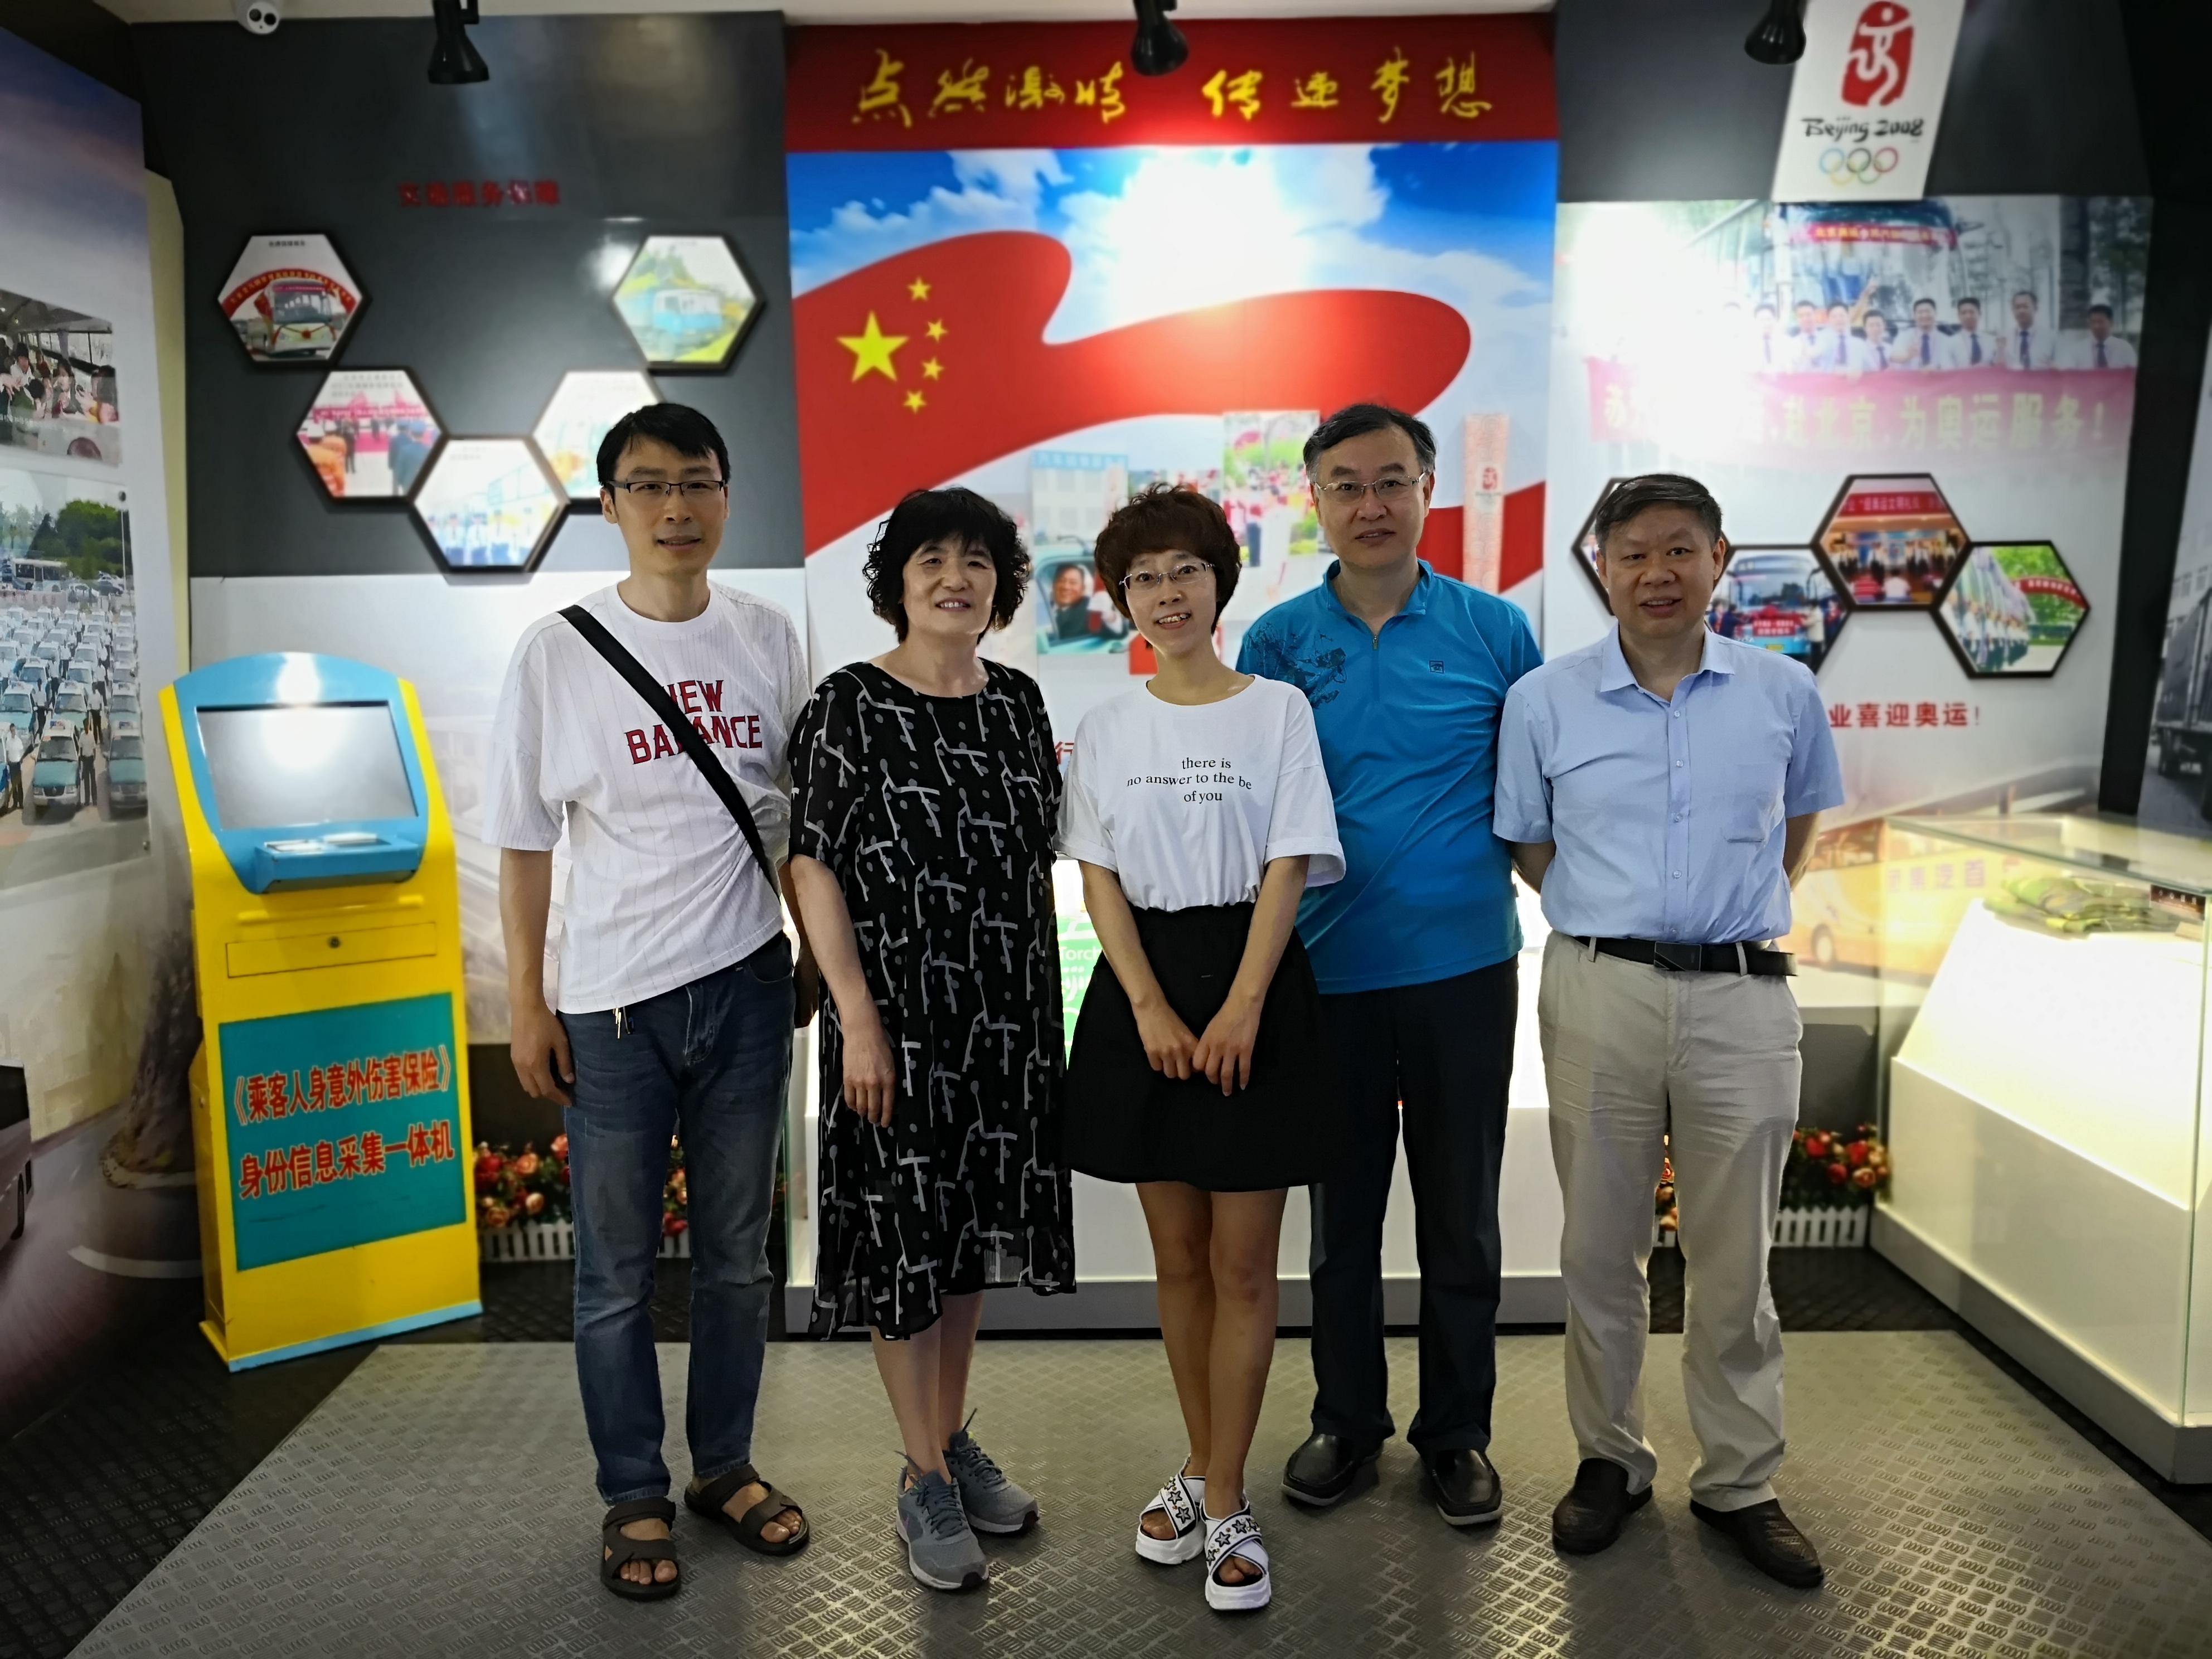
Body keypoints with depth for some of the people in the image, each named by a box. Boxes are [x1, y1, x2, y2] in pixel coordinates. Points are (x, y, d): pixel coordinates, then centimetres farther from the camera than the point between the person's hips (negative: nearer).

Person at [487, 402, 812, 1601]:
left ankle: (725, 1466, 34)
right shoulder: (557, 652, -5)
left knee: (737, 1252, 15)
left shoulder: (767, 639, 2)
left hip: (747, 983, 3)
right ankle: (633, 1497, 29)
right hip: (612, 998, -2)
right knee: (616, 1270, 9)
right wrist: (525, 1005, -3)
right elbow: (524, 841, -2)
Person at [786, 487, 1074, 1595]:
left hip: (1008, 1012, 5)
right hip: (897, 1013, -5)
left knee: (975, 1221, 16)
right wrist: (855, 1014, -16)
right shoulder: (851, 705, -8)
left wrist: (1045, 998, 9)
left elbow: (1039, 864, 11)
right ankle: (925, 1478, 21)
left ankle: (955, 1437, 34)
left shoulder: (1018, 702, 6)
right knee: (903, 1232, 4)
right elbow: (813, 866, -11)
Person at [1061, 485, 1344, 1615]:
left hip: (1253, 981, -2)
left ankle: (1225, 1506, 13)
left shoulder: (1279, 709, -1)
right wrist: (1150, 1007, -10)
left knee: (1243, 1264, 1)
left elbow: (1288, 870, -6)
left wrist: (1242, 1007, -16)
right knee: (1177, 1255, 12)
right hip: (1143, 989, 3)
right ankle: (1202, 1469, 28)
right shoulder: (1106, 729, 6)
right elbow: (1100, 882, 2)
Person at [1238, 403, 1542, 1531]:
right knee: (1342, 1214, 14)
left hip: (1464, 969, 0)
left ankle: (1456, 1432, 30)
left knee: (1460, 1216, 11)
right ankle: (1346, 1420, 32)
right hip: (1328, 972, 1)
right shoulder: (1279, 642, 1)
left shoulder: (1495, 631, 0)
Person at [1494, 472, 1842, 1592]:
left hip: (1744, 998, 1)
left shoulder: (1783, 692, 4)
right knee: (1601, 1250, 10)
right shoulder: (1545, 700, 1)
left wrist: (1747, 909, 11)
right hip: (1600, 993, 0)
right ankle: (1609, 1459, 27)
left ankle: (1739, 1482, 26)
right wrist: (1609, 917, 3)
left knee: (1735, 1259, 10)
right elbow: (1525, 844, 10)